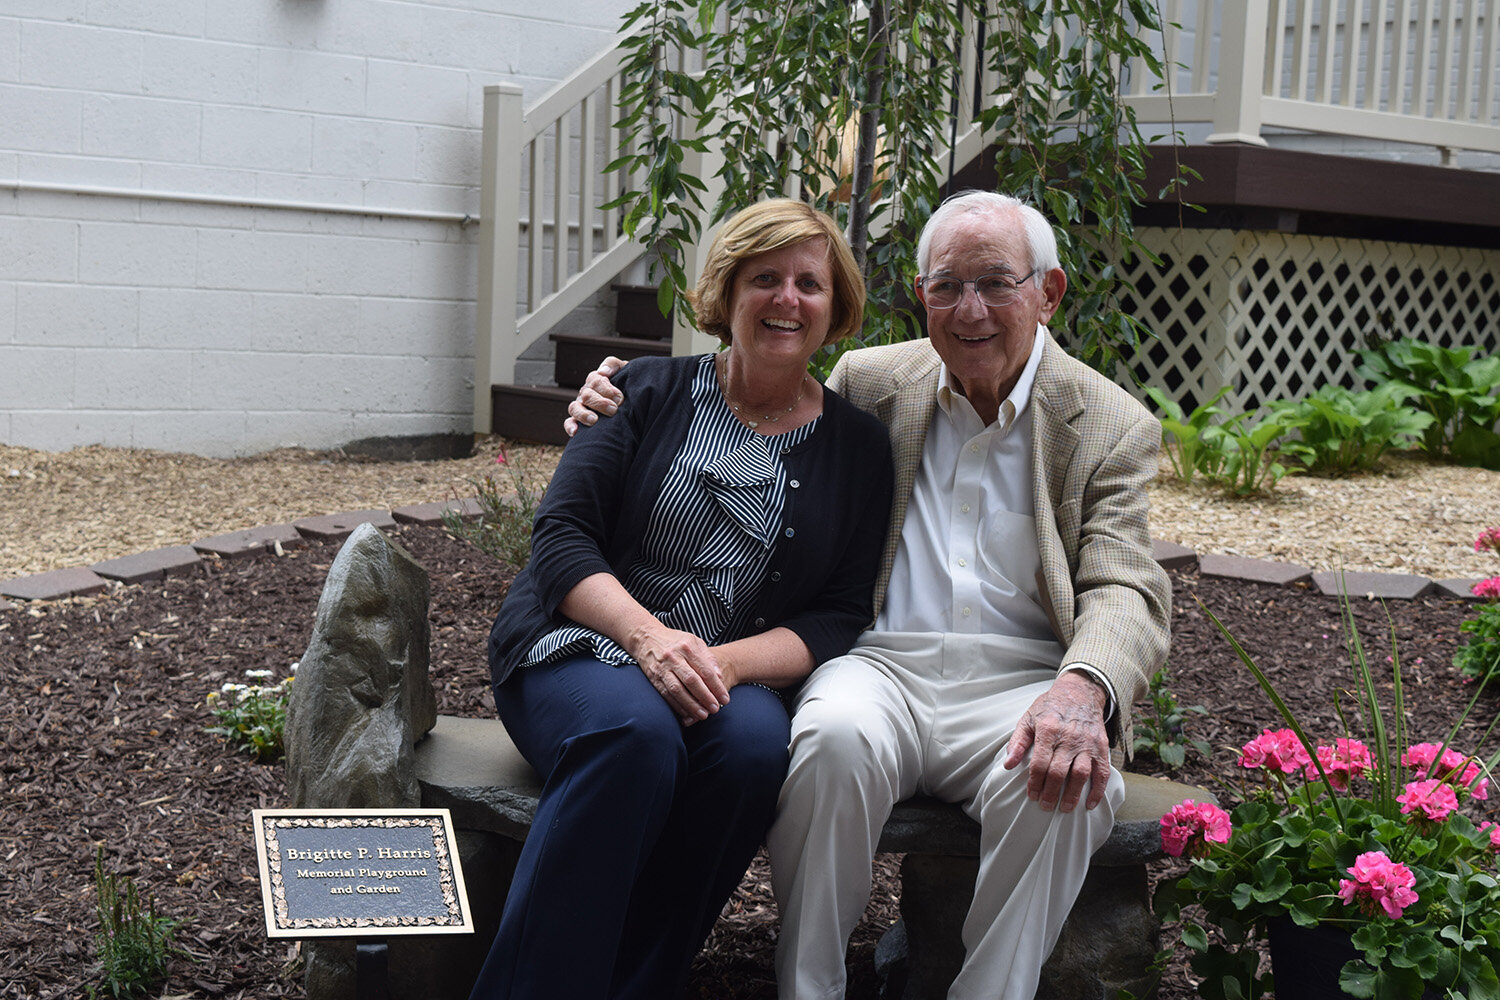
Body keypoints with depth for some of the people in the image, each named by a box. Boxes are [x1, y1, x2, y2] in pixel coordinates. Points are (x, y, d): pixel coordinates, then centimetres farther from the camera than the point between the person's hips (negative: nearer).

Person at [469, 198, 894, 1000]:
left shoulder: (858, 446, 10)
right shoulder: (649, 391, 7)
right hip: (583, 645, -1)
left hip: (736, 674, 2)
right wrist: (646, 635, -20)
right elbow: (560, 538, -1)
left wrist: (729, 663, -16)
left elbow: (841, 619, 4)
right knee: (635, 730, -36)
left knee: (757, 743, -34)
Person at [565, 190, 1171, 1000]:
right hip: (879, 662, 1)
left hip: (1016, 681, -1)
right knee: (836, 736, -34)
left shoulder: (1113, 427, 7)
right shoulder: (868, 382, 13)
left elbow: (1126, 592, -4)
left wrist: (1083, 689, -28)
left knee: (1066, 781, -34)